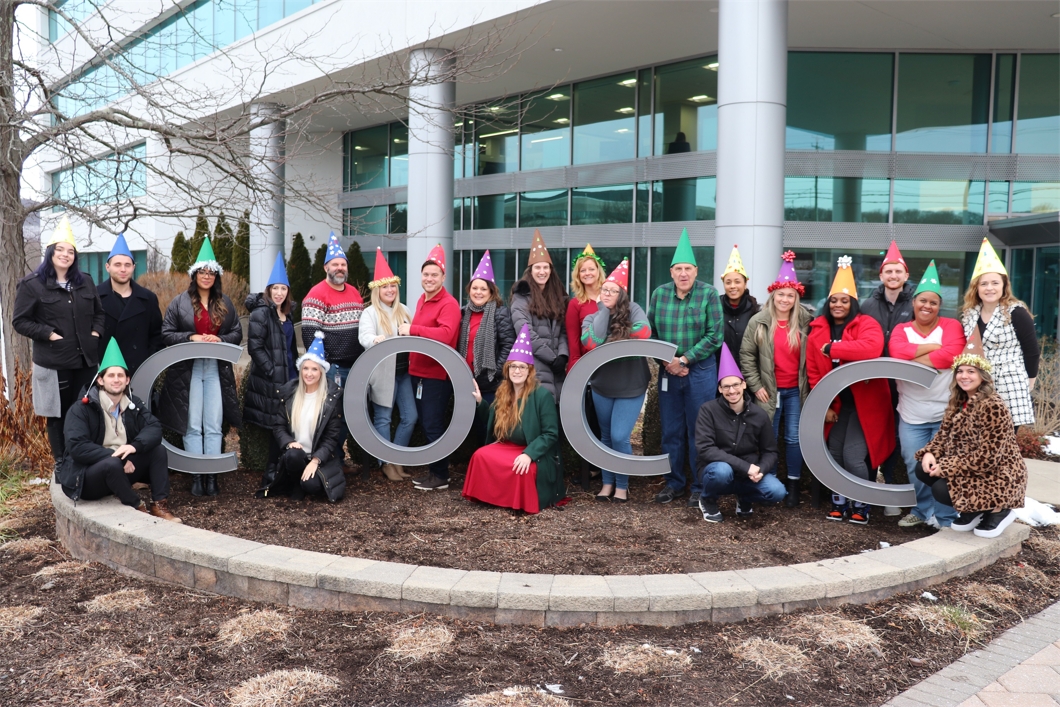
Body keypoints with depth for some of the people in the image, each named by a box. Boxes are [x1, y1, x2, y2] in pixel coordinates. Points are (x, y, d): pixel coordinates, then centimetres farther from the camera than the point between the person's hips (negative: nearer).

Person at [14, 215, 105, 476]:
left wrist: (96, 332, 3)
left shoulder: (85, 281, 11)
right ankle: (61, 463, 15)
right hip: (54, 362, -4)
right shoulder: (32, 284, -3)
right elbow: (20, 321, -4)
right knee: (58, 414, 4)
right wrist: (49, 334, -14)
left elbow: (99, 312, 20)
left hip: (86, 359, 4)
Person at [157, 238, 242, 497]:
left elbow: (237, 333, 9)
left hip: (217, 370, 2)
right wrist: (191, 337, -16)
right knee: (192, 426, 1)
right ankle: (197, 475, 7)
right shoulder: (179, 303, 2)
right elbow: (166, 334, 0)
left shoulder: (225, 303, 10)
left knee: (214, 425, 2)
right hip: (188, 370, -2)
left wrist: (220, 339, -10)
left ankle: (212, 475, 8)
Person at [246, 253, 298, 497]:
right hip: (270, 382, -7)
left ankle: (275, 476, 19)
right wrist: (273, 371, -16)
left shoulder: (287, 314, 14)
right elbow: (254, 347, -15)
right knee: (276, 427, -5)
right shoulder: (260, 313, -9)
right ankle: (271, 478, 5)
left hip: (288, 378, 7)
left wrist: (295, 371, 14)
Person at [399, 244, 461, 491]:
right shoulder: (422, 300, 14)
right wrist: (409, 333, 9)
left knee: (433, 426, -5)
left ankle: (441, 476, 6)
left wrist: (412, 329, -29)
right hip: (419, 372, 9)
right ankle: (433, 470, 26)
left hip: (437, 375, -9)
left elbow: (445, 334, -31)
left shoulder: (449, 304, -14)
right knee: (425, 424, 15)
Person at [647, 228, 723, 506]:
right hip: (668, 372, 3)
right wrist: (667, 362, -9)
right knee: (671, 431, 10)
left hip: (700, 372, -3)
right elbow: (651, 333, 4)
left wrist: (684, 360, -13)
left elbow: (715, 335, -10)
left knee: (698, 431, 4)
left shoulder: (708, 294, -6)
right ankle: (674, 483, 24)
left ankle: (700, 488, 16)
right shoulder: (660, 294, 3)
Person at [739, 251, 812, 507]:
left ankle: (793, 485, 18)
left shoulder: (804, 322, 0)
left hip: (796, 390, 1)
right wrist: (755, 386, -6)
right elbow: (746, 354, -2)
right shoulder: (759, 322, -4)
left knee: (794, 438, 5)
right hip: (768, 390, -1)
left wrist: (809, 387, 4)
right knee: (769, 438, 7)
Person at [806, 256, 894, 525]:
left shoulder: (866, 324, -9)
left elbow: (872, 348, -32)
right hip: (835, 403, 4)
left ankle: (861, 506, 14)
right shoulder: (818, 329, 4)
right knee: (834, 454, 8)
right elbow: (813, 371, 4)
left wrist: (832, 347, -24)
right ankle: (839, 503, 26)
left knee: (853, 457, -8)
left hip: (864, 402, -4)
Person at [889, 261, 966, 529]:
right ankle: (922, 510, 25)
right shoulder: (901, 330, 7)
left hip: (946, 412, -2)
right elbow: (898, 353, -14)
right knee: (916, 466, 6)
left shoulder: (951, 326, 2)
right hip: (911, 414, 2)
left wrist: (913, 360, -15)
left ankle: (946, 517, 14)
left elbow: (951, 355, -17)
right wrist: (934, 346, -14)